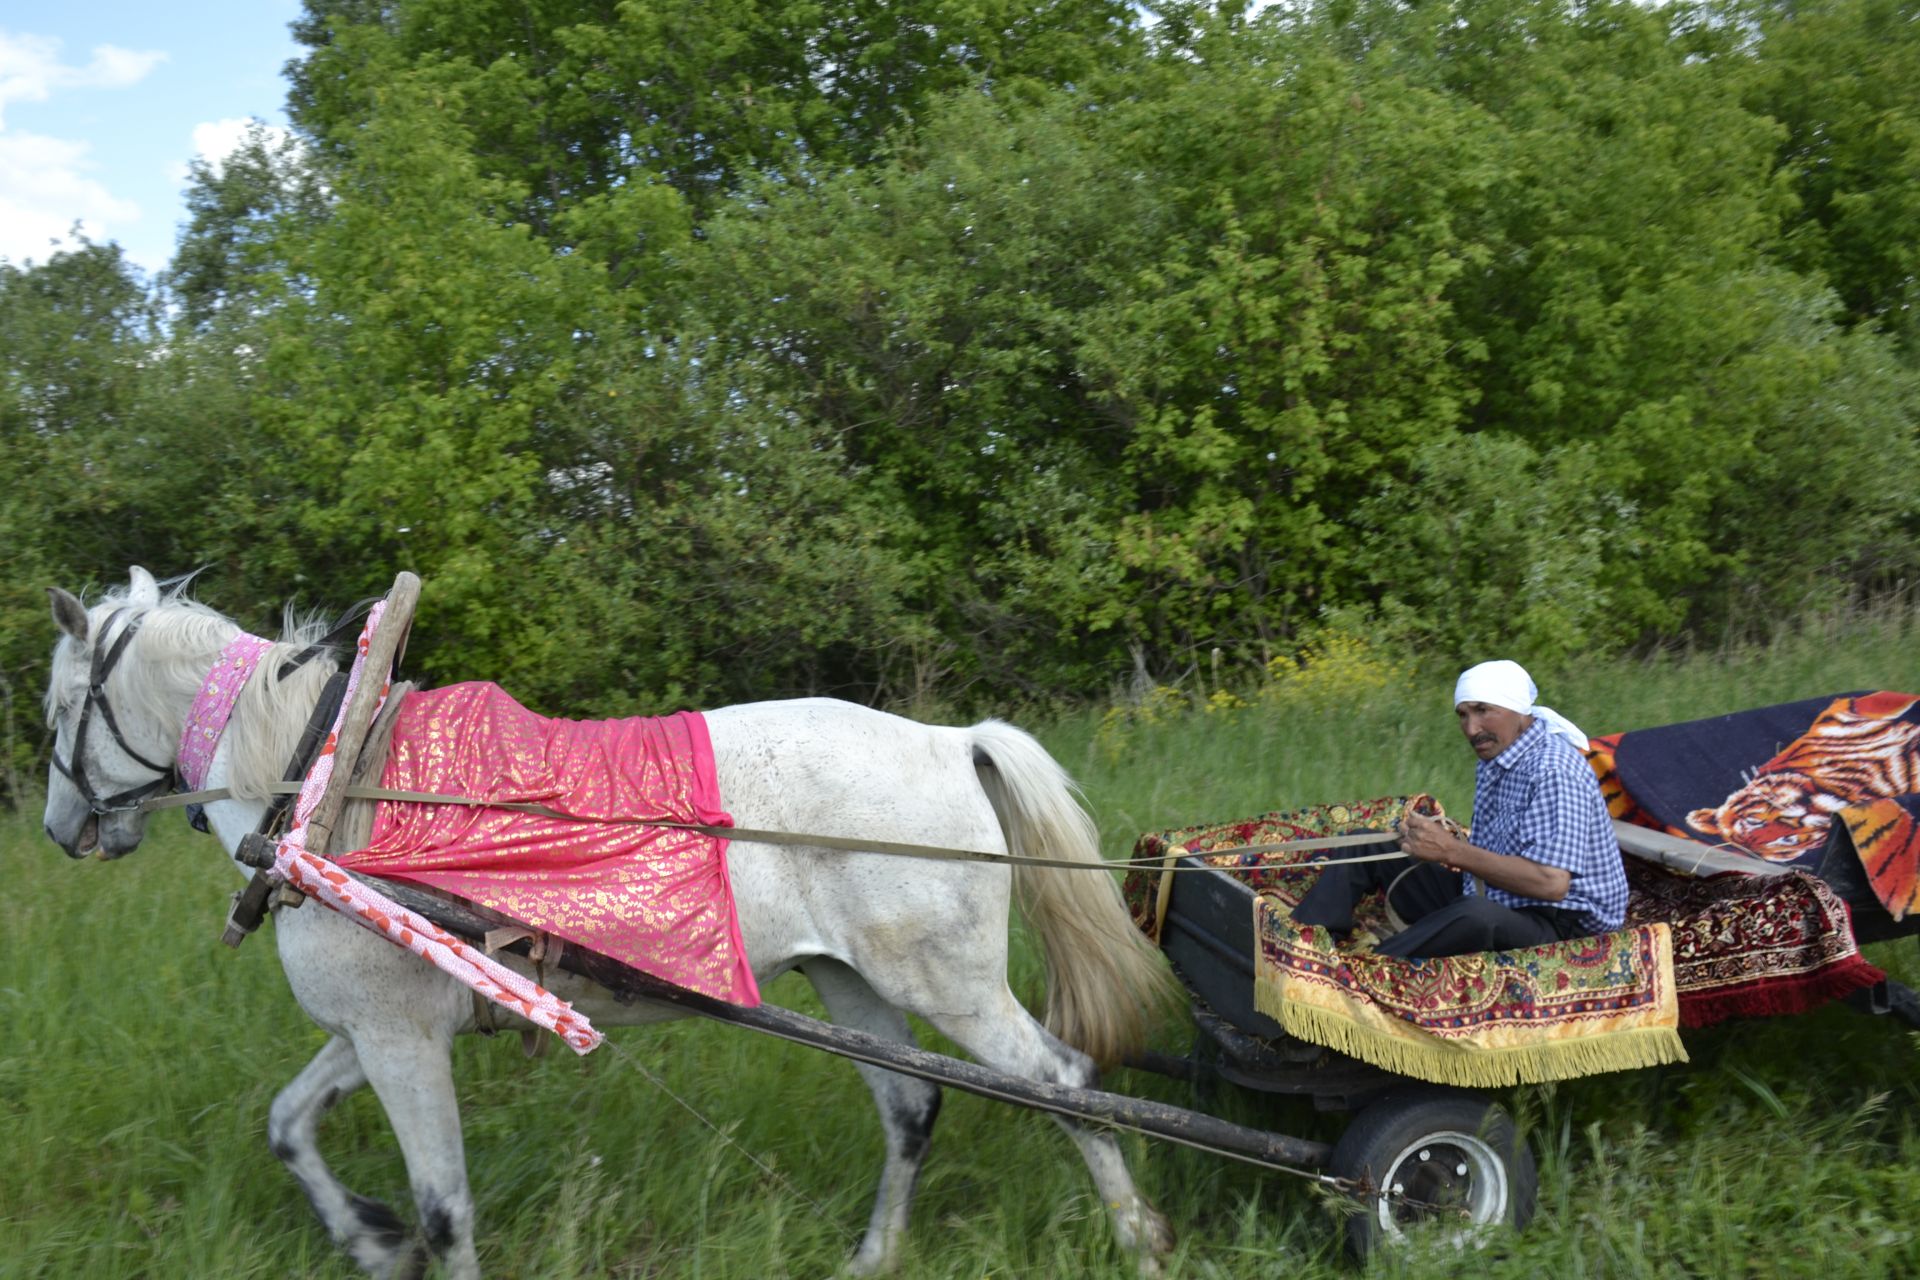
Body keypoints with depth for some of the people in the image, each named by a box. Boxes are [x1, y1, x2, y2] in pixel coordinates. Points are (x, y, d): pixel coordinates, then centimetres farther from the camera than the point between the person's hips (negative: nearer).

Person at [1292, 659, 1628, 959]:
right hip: (1491, 901, 10)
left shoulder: (1552, 770, -21)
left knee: (1478, 914, -45)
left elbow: (1551, 883, -29)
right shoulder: (1494, 759, 9)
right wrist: (1452, 841, -4)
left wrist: (1453, 851, -25)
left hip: (1560, 925, -10)